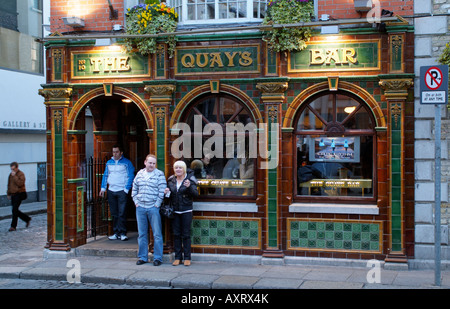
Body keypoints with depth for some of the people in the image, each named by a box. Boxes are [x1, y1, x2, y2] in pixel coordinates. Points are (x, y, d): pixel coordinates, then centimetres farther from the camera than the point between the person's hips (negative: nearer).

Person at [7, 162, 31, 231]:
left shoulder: (21, 174, -9)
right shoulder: (11, 175, 14)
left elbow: (20, 183, -23)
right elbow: (9, 184, 22)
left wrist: (14, 176, -23)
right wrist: (8, 194, 19)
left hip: (19, 194, -8)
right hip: (13, 194, 8)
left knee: (14, 210, -12)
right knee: (15, 210, 9)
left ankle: (13, 226, -7)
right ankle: (27, 219, 26)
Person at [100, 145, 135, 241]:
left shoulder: (127, 162, 0)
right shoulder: (109, 162, 14)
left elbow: (130, 176, -3)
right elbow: (105, 175, 18)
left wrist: (126, 189, -11)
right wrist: (103, 188, 8)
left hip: (122, 191, -5)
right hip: (111, 191, 5)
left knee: (122, 213, -8)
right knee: (114, 214, 6)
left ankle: (122, 233, -4)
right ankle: (116, 232, 11)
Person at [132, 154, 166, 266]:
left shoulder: (159, 174, -2)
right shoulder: (139, 174, 12)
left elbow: (162, 192, -6)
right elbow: (134, 190, 17)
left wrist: (157, 205, -10)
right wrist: (136, 202, 7)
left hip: (153, 208, -4)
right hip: (140, 208, 4)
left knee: (157, 234, -2)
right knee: (142, 234, 9)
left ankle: (157, 258, 5)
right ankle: (142, 257, 18)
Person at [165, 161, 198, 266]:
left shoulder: (189, 179, -3)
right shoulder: (171, 180, 9)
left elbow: (196, 194, -9)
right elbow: (169, 194, 20)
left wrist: (189, 187, -26)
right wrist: (166, 191, -2)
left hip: (186, 211, -4)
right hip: (174, 211, 4)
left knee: (186, 234, 0)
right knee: (176, 234, 6)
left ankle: (187, 257, 7)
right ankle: (177, 257, 13)